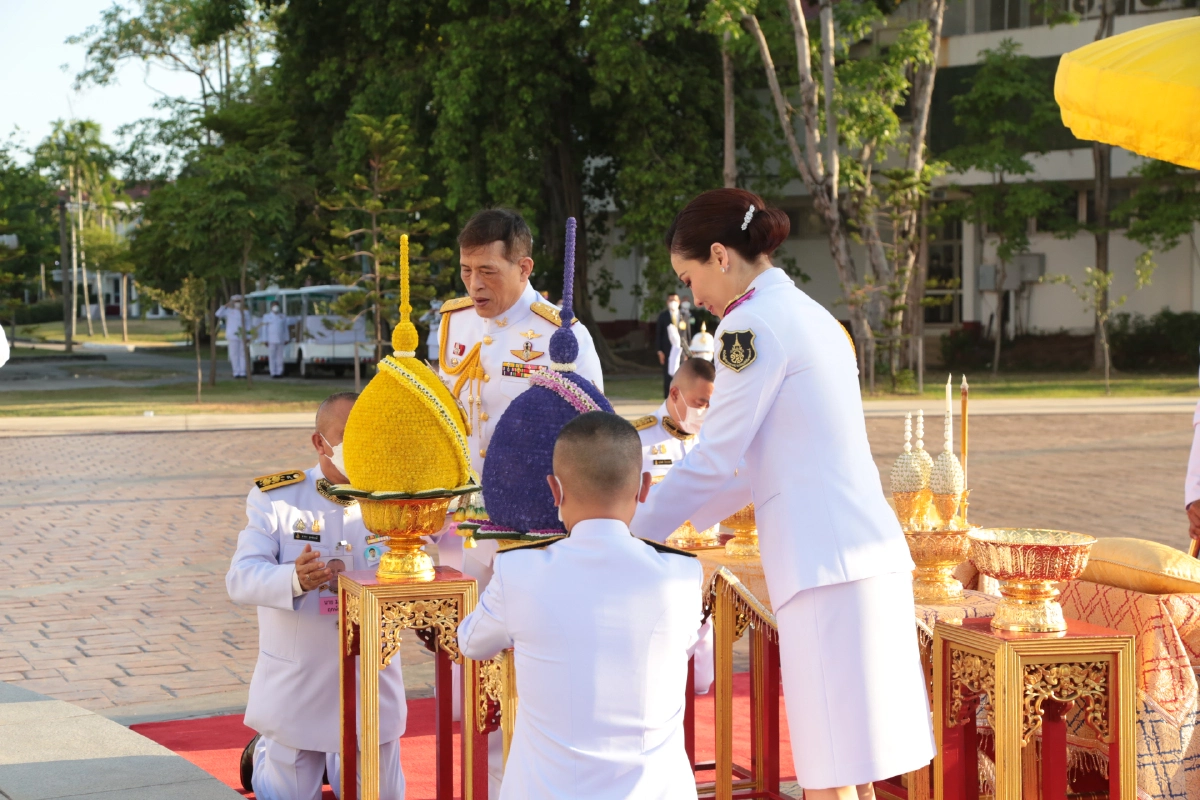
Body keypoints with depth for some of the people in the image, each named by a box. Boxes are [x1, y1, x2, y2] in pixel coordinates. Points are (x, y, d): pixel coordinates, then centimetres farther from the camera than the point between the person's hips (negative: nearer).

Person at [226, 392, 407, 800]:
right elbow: (241, 578, -19)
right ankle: (264, 754, 44)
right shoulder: (274, 499, -9)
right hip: (296, 687, -2)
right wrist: (293, 580, -40)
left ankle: (333, 760, 47)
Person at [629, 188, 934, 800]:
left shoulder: (752, 324, -8)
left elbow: (713, 461, -7)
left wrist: (630, 534, 5)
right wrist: (692, 516, 34)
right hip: (867, 548, 9)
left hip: (824, 562, -9)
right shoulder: (810, 316, 19)